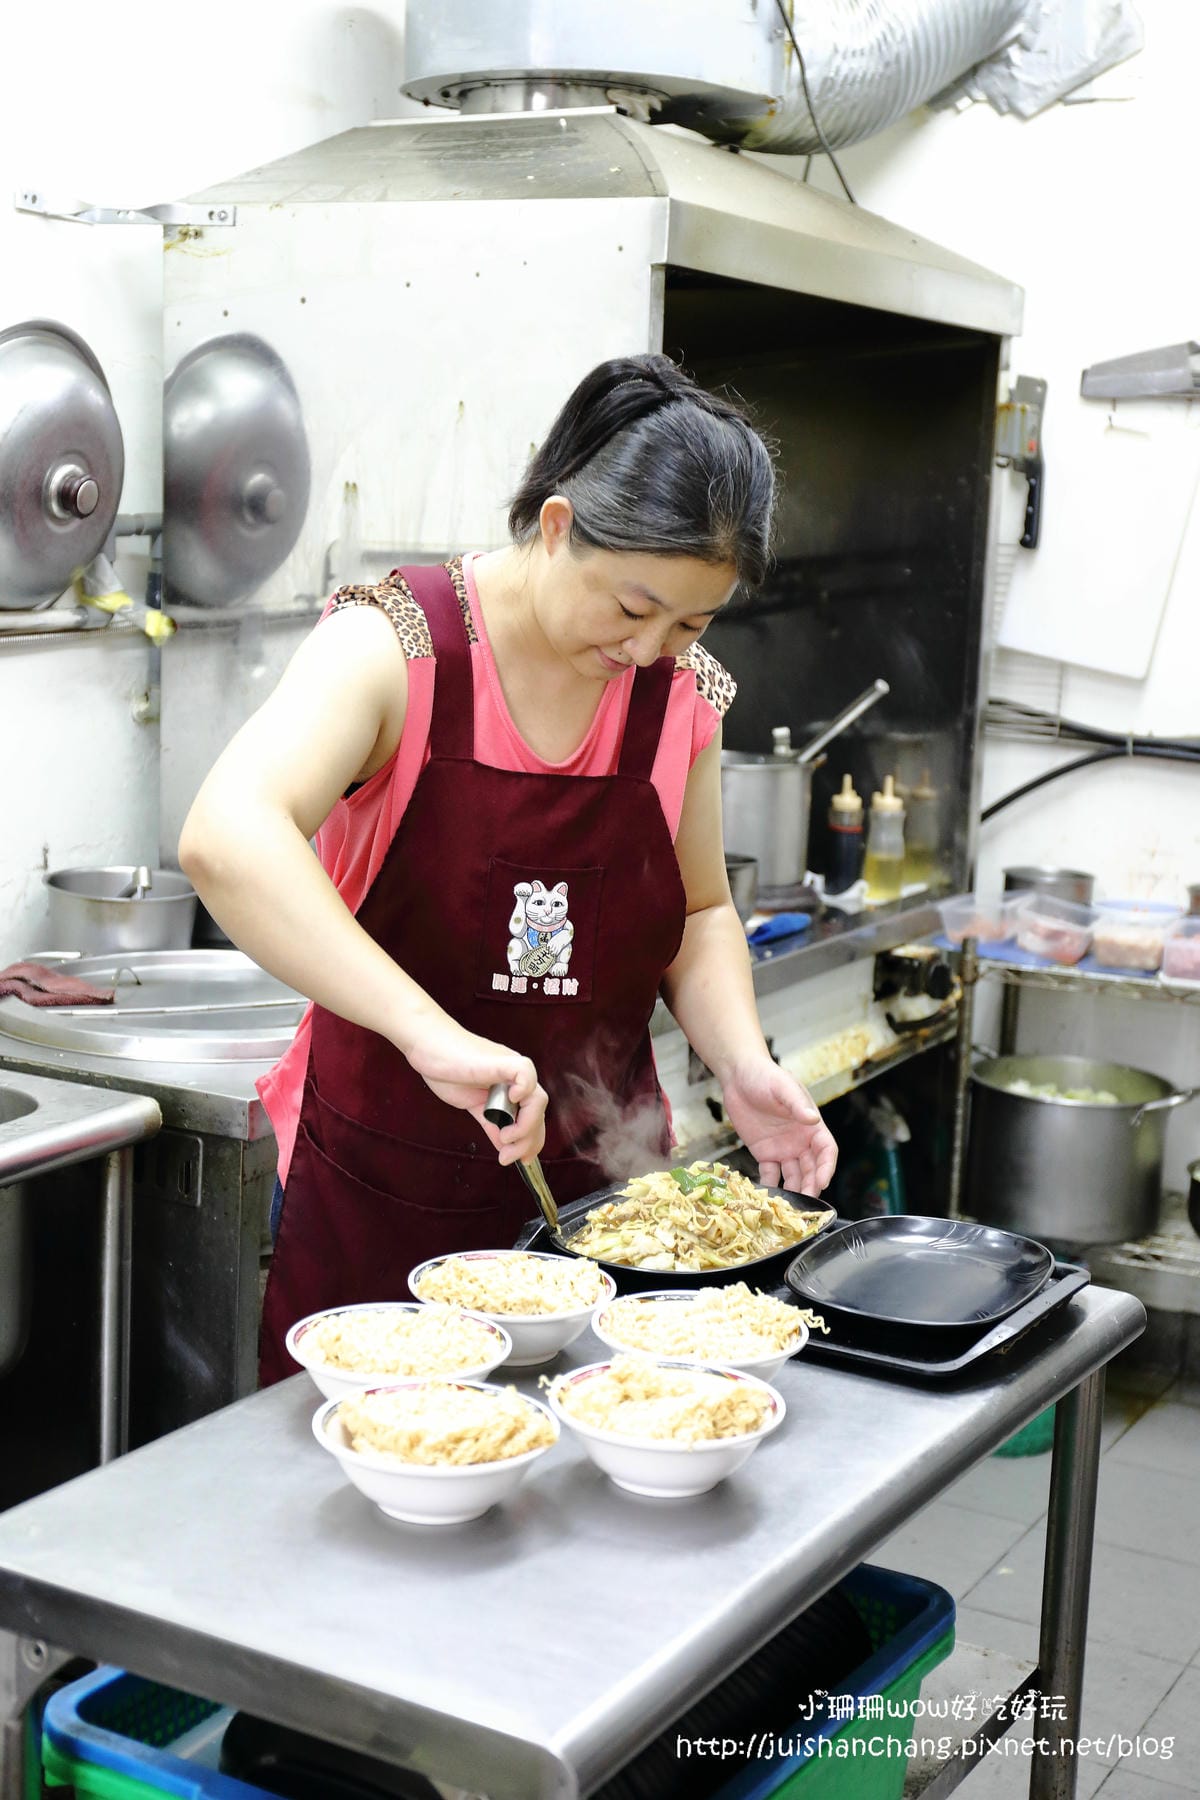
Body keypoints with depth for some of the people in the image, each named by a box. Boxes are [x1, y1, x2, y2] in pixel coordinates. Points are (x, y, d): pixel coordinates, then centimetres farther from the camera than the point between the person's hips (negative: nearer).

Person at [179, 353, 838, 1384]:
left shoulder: (685, 692, 1)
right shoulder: (396, 646, -16)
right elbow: (227, 840, -33)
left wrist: (743, 1063, -6)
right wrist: (431, 1033, -42)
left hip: (598, 1183, 4)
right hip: (382, 1199, -4)